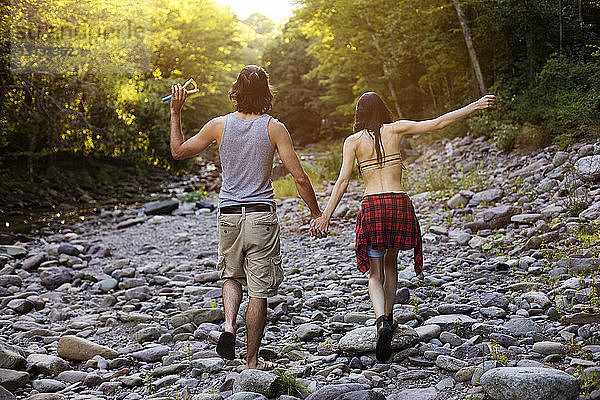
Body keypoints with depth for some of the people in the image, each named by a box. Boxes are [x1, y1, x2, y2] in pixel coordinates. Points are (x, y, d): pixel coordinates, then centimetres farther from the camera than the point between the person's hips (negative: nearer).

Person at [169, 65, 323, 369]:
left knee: (231, 276, 26)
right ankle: (252, 360, 14)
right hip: (261, 216, -2)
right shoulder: (274, 128, -6)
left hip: (229, 216, 2)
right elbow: (299, 177, -8)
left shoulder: (219, 125, -1)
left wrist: (175, 112, 19)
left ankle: (229, 324, 1)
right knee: (259, 290, 6)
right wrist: (316, 212, 4)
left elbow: (178, 151, 11)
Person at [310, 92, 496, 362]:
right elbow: (438, 123, 5)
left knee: (375, 276, 5)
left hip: (372, 207, -1)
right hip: (400, 204, 2)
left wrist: (325, 216, -6)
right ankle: (388, 318, 31)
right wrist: (474, 106, 13)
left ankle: (382, 322, -20)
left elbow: (343, 181, -5)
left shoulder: (353, 141, 4)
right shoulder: (396, 129, 6)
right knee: (390, 263, 25)